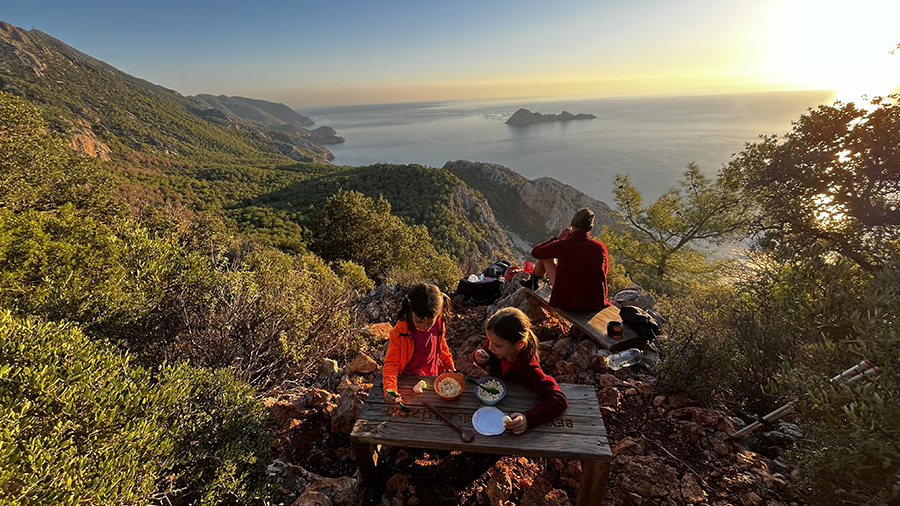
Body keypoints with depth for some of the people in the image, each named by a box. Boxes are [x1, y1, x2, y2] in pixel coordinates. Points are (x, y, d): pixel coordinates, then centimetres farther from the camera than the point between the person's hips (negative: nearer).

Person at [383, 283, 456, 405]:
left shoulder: (439, 326, -8)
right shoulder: (399, 333, -20)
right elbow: (391, 363, -14)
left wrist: (450, 365, 25)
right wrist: (389, 389, -31)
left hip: (435, 377, 4)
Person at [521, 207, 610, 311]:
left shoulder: (562, 245, -18)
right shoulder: (601, 247, -9)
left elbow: (535, 252, 1)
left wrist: (558, 238, 9)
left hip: (569, 302, -3)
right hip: (597, 303, 3)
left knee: (544, 256, 13)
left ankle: (533, 283, 41)